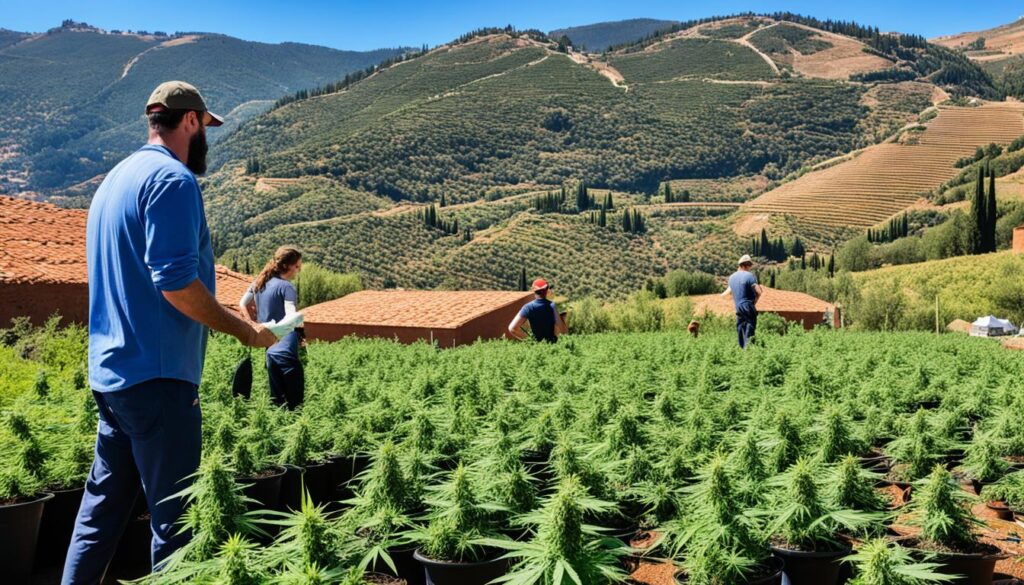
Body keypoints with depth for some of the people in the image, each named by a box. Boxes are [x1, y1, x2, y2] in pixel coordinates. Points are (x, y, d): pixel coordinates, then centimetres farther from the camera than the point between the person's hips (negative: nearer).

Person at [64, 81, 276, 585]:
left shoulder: (116, 178, 19)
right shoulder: (172, 179, -12)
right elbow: (176, 282, -21)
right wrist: (245, 332, -11)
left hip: (109, 372, 9)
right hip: (156, 375, -9)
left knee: (102, 506, 15)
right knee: (174, 515, -1)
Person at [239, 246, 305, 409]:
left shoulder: (259, 282, 9)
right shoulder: (286, 287, -14)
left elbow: (242, 304, 20)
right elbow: (291, 318, -23)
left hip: (268, 349, 8)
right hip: (285, 350, -8)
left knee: (276, 400, 14)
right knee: (295, 402, -7)